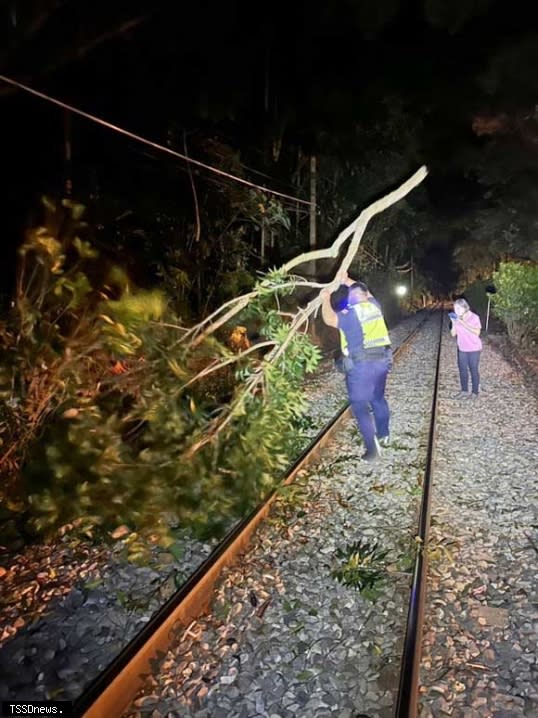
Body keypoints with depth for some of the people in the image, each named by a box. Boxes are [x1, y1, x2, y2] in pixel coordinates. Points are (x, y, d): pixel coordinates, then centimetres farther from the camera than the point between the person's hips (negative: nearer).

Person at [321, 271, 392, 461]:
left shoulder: (351, 313, -11)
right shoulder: (374, 306, 9)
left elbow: (329, 319, -19)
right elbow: (364, 292, 28)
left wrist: (326, 299, -4)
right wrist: (347, 281, 31)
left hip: (361, 365, -7)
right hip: (382, 360, 8)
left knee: (360, 406, 0)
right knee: (378, 398, 24)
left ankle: (372, 448, -2)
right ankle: (384, 435, 39)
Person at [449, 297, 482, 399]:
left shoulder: (474, 317, -14)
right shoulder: (457, 318, -2)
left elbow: (477, 332, -25)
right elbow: (453, 334, 1)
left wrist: (463, 324, -27)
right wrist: (454, 323, -16)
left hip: (474, 349, -5)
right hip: (462, 349, 5)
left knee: (473, 370, 3)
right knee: (462, 370, 11)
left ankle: (475, 392, 15)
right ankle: (464, 391, 25)